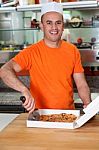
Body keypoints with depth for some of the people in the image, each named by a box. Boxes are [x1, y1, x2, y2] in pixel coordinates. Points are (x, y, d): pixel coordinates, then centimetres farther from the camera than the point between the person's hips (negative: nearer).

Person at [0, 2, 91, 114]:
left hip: (68, 114, 3)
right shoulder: (31, 52, -6)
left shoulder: (72, 51, 4)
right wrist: (24, 90, -32)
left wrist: (88, 104, -11)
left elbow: (81, 84, 7)